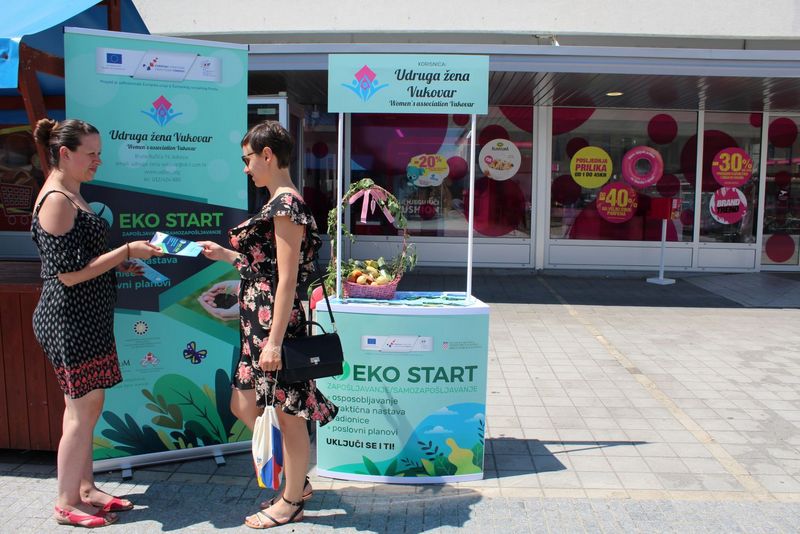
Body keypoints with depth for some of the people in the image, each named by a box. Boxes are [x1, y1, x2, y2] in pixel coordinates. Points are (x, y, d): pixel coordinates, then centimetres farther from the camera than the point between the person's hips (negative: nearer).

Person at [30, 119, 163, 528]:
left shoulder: (71, 195, 13)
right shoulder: (56, 200, -17)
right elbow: (68, 273, -21)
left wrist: (120, 263, 10)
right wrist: (126, 251, -18)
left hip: (86, 319, 10)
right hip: (70, 321, -10)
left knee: (87, 406, 16)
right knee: (82, 410, -1)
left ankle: (85, 489, 28)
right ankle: (67, 504, 14)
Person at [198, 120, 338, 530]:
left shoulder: (286, 205, -16)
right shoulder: (279, 203, 13)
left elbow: (287, 280, -20)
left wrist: (274, 342, -21)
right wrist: (225, 255, 21)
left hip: (276, 322, -11)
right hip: (259, 323, 11)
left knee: (288, 415, 5)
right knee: (243, 406, 18)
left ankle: (291, 503, 24)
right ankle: (297, 482, 32)